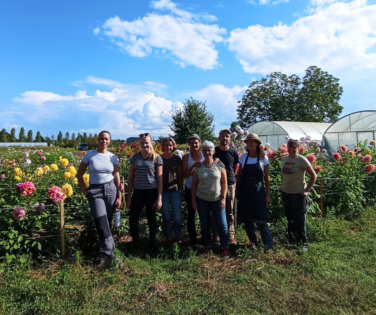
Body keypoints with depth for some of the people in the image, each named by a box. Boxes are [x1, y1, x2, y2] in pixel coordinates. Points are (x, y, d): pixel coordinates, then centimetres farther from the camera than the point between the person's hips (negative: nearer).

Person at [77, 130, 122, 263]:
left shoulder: (113, 157, 3)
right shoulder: (89, 155, -1)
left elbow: (117, 178, 5)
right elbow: (79, 175, 6)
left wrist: (119, 197, 1)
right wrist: (85, 191, -3)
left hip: (111, 189, 2)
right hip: (95, 191, -2)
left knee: (108, 221, 7)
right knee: (101, 222, -12)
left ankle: (104, 250, 26)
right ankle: (109, 250, 2)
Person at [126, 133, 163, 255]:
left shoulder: (156, 158, -3)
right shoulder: (135, 157, 5)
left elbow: (160, 179, -3)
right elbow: (131, 178, 9)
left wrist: (159, 198, -7)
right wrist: (129, 195, 6)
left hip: (151, 192, -3)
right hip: (137, 192, 3)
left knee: (151, 219, 9)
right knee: (132, 220, 1)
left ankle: (152, 245, 28)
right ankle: (135, 243, 27)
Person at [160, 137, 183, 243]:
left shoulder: (177, 158, 0)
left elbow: (180, 175, 5)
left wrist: (182, 190, 5)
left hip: (175, 191, 0)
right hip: (163, 191, 0)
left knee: (177, 217, 1)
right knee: (166, 216, 9)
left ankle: (177, 237, 18)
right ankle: (168, 237, 24)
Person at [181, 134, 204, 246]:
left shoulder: (205, 156, 0)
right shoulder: (186, 157, -4)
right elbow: (184, 175, -11)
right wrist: (193, 166, -23)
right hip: (190, 190, -1)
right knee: (191, 215, 8)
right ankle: (193, 238, 22)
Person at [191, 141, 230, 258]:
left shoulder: (219, 165, -5)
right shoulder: (198, 167, -1)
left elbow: (224, 183, -2)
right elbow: (194, 184, 2)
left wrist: (223, 198, -8)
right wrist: (193, 200, -2)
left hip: (217, 199, -1)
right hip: (201, 199, 1)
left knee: (222, 224, 0)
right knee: (204, 224, 11)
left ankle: (224, 248, 17)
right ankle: (207, 246, 28)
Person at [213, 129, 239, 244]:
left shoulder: (233, 152, 0)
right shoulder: (214, 151, -4)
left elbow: (235, 168, 13)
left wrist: (230, 177, 9)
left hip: (230, 185, 1)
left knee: (230, 212, 8)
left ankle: (231, 235, 19)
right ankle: (216, 234, 20)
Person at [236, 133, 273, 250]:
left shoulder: (263, 158, -4)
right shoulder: (243, 157, 1)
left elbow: (266, 177, -2)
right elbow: (239, 175, 7)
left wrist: (268, 194, -4)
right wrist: (237, 190, 5)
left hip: (258, 191, -3)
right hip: (245, 191, 3)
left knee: (261, 220, -3)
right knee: (247, 219, 10)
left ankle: (268, 245, 11)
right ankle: (253, 242, 26)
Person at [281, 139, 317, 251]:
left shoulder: (302, 160, -10)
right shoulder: (284, 159, 7)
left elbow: (313, 176, -9)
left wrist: (306, 190, -11)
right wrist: (283, 185, 11)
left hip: (298, 194, -6)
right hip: (286, 193, 6)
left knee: (300, 221, 1)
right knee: (290, 219, 15)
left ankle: (303, 243, 15)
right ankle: (292, 241, 30)